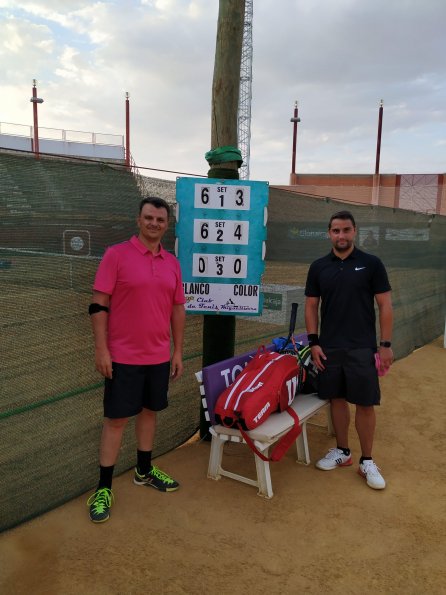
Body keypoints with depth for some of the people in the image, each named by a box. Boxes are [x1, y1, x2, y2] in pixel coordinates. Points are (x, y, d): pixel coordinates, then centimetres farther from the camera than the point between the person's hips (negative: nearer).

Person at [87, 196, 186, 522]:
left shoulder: (172, 263, 7)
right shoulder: (116, 255, -8)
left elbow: (178, 309, 11)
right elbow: (99, 305, -9)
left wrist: (178, 352, 10)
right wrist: (101, 349, -13)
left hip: (159, 357, 5)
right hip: (123, 357, -5)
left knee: (150, 411, 17)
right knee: (116, 419, 3)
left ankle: (144, 470, 36)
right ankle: (104, 487, 18)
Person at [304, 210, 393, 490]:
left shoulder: (371, 263, -3)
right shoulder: (318, 267, 4)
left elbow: (385, 305, -2)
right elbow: (311, 305, 7)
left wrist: (386, 344, -7)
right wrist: (313, 342, -1)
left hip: (362, 348, -2)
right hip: (329, 348, 3)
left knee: (365, 403, 3)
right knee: (337, 399, 12)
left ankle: (367, 461, 18)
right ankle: (342, 451, 29)